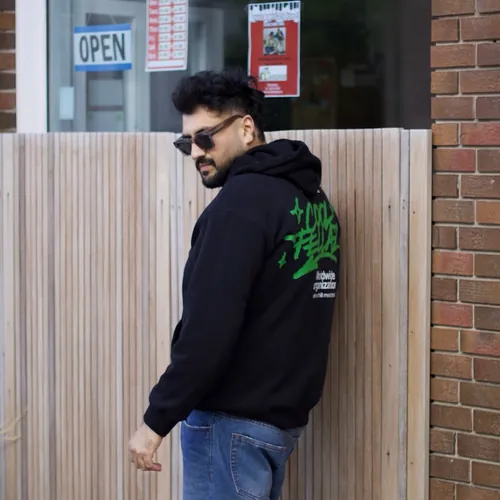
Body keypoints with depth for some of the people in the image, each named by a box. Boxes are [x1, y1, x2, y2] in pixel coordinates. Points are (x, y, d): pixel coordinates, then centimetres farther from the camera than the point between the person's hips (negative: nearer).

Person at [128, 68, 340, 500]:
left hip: (235, 420, -9)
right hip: (284, 414, 9)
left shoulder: (243, 200, -16)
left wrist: (156, 420, -17)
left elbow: (210, 327, -22)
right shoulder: (313, 197, 11)